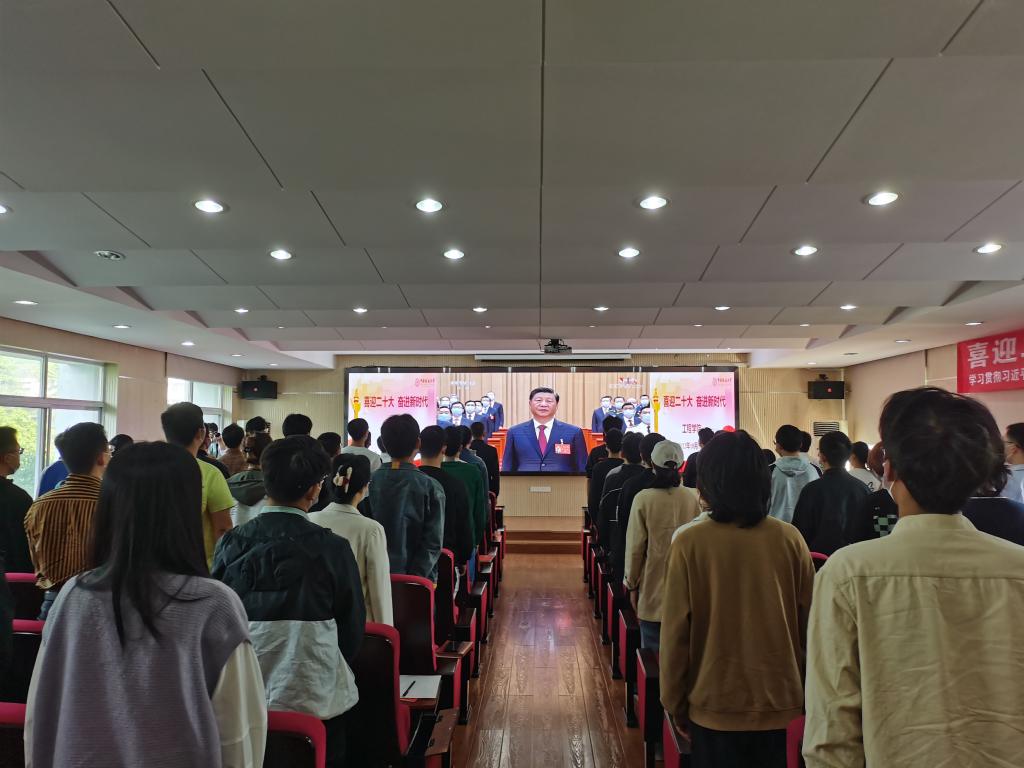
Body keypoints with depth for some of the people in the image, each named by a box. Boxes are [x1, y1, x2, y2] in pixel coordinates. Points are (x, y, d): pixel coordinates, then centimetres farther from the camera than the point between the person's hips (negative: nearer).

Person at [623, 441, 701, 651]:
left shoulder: (644, 499, -11)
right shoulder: (692, 498, -5)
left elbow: (635, 547, -6)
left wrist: (632, 585, 7)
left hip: (653, 589, -2)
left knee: (653, 651, 7)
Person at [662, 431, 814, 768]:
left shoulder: (688, 543, -15)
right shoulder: (790, 539, -9)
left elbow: (675, 632, -11)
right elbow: (809, 622, 0)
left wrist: (674, 703, 3)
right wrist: (804, 690, 15)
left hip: (714, 704, -2)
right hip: (777, 699, 2)